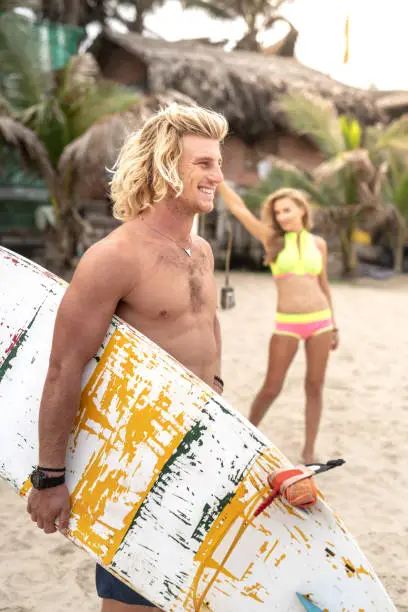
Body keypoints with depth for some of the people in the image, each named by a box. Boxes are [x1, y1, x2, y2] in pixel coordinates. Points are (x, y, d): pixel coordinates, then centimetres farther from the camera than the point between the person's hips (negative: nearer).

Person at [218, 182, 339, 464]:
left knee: (314, 387, 6)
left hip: (320, 319, 2)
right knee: (271, 388, 0)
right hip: (287, 324, -2)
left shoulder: (318, 243, 8)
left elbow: (323, 284, 15)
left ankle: (309, 451, 18)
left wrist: (333, 326, 16)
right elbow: (238, 208, -5)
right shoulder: (272, 239, 2)